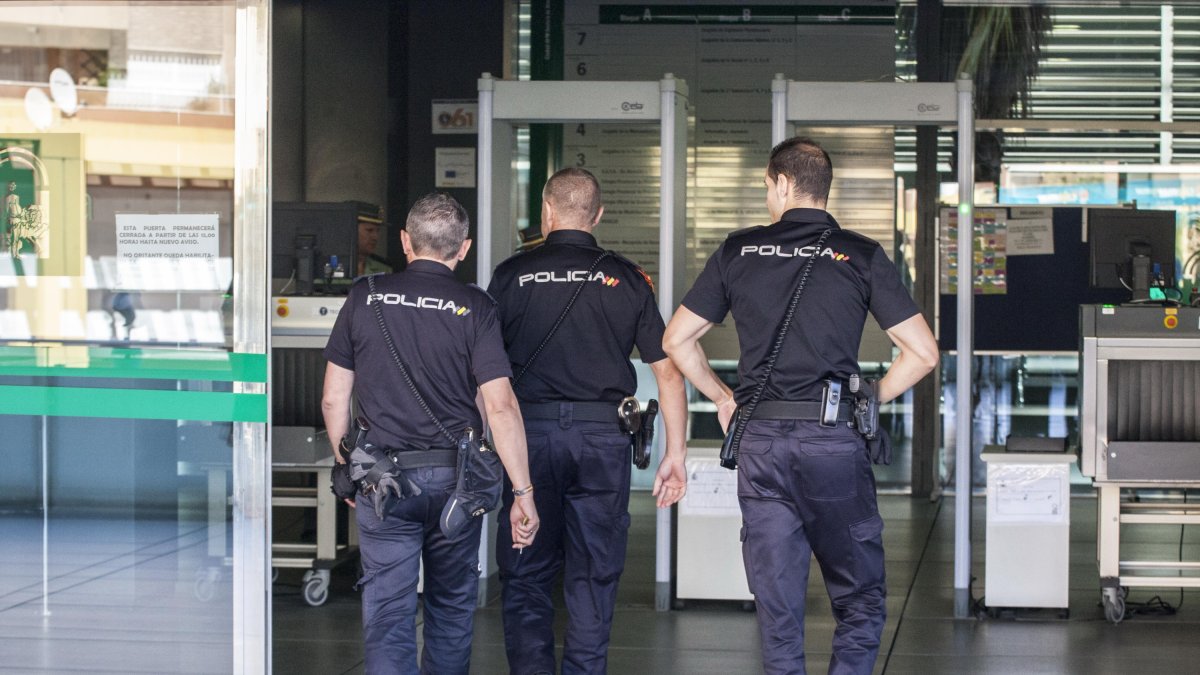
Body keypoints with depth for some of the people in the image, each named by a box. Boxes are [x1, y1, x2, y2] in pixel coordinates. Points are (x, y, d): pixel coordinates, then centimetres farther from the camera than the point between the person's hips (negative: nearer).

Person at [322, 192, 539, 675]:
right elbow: (500, 407, -11)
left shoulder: (365, 298, 0)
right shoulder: (474, 308, -4)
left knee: (387, 614, 0)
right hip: (455, 480, 0)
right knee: (452, 607, 18)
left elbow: (334, 399, 4)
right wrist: (523, 493, -8)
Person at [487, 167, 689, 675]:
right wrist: (675, 453, 9)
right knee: (593, 578, 8)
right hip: (604, 437, 1)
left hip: (530, 430, -1)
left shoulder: (512, 275, 2)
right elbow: (668, 371, 4)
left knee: (526, 576, 8)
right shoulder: (627, 279, 5)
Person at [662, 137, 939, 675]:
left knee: (777, 607, 6)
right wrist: (870, 400, 11)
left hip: (760, 442, 2)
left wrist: (723, 398, 20)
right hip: (835, 443, -2)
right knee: (859, 601, 8)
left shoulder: (739, 251, 6)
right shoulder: (861, 256, 1)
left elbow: (676, 339, 10)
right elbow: (923, 352, -2)